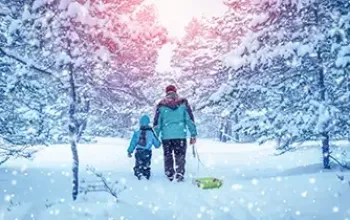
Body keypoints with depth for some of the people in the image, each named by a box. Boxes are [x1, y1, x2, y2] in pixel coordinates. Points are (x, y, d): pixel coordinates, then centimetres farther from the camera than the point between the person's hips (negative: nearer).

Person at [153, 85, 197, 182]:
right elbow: (190, 119, 1)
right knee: (180, 157, 7)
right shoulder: (183, 103, 3)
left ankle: (170, 177, 14)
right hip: (180, 135, -1)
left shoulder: (161, 105, 4)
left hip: (166, 136, 1)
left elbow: (156, 123, 5)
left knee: (168, 157, 12)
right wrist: (193, 135, 4)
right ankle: (180, 175, -1)